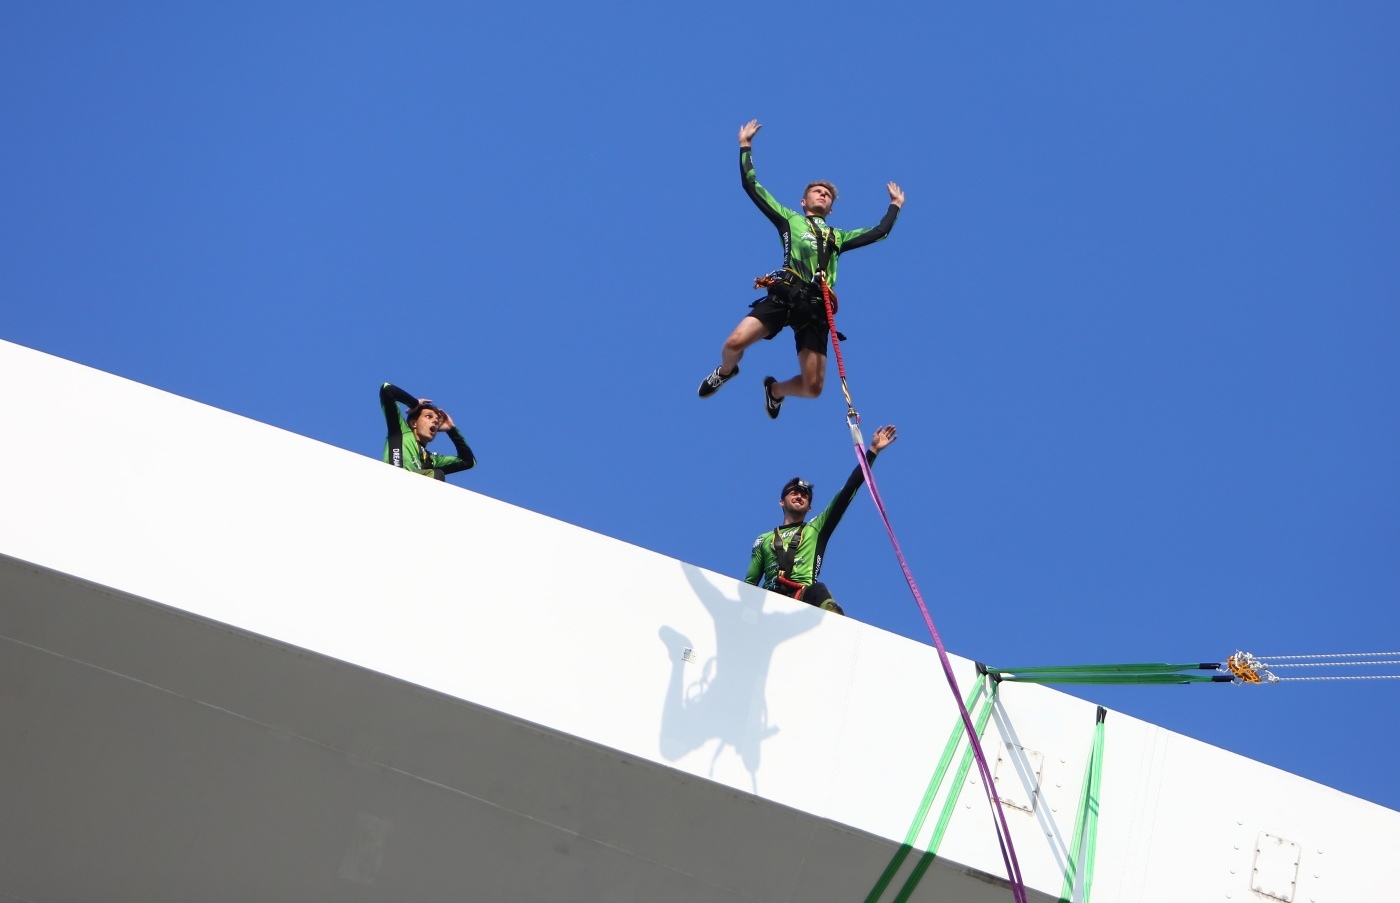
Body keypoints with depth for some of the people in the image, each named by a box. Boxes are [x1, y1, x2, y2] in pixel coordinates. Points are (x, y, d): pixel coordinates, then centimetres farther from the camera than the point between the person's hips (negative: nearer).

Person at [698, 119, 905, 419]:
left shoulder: (838, 236, 31)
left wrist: (895, 205, 43)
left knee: (812, 388, -8)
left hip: (816, 307, 2)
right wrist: (745, 147, 20)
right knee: (734, 343, -24)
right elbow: (752, 186, 19)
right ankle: (726, 371, 16)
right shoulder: (790, 220, 23)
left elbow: (879, 232, 36)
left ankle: (775, 389, 29)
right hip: (784, 295, -2)